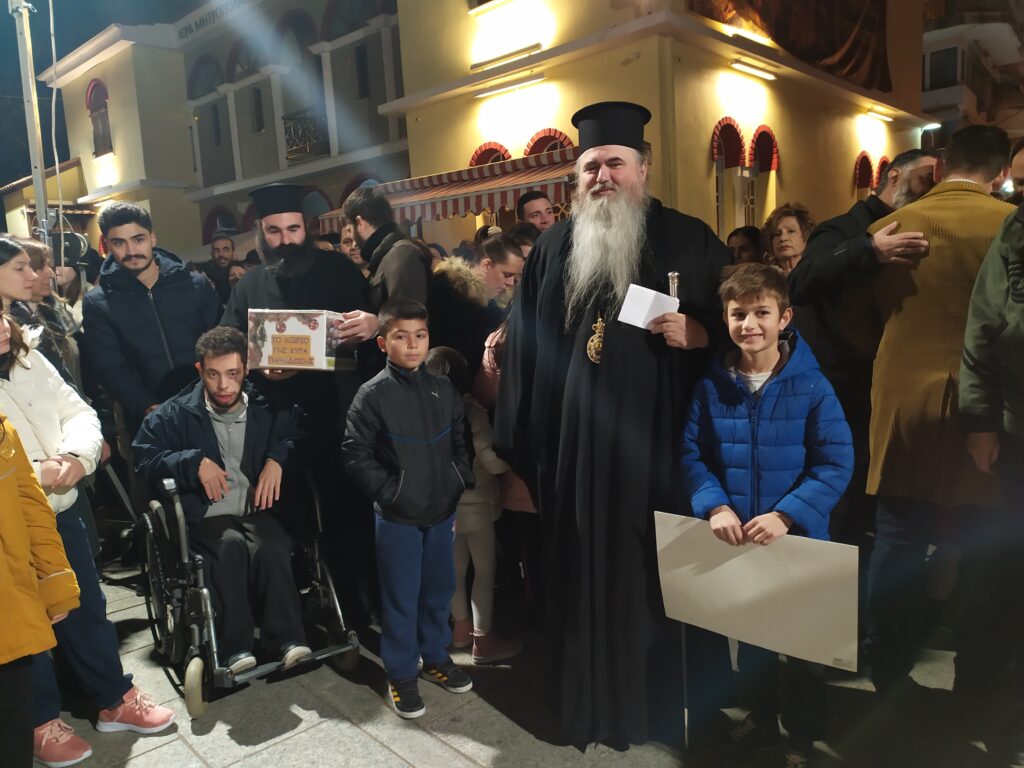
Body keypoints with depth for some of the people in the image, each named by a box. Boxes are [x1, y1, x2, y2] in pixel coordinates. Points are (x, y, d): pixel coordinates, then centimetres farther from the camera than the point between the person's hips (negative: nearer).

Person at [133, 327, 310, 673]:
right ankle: (235, 646, -26)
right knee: (230, 545, -33)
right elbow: (144, 458, 1)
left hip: (258, 511, 1)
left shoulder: (268, 407, 9)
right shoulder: (176, 414, 5)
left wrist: (278, 458, -5)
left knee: (272, 546, -31)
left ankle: (287, 639, -25)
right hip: (206, 517, -1)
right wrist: (194, 462, -14)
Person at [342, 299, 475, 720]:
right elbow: (356, 453, -9)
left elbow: (460, 444, 11)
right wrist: (389, 492, -13)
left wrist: (462, 486, 3)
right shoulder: (373, 394, -11)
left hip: (443, 511, 5)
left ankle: (436, 657, 39)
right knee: (401, 597, 7)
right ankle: (401, 674, 25)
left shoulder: (444, 390, 2)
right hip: (397, 516, -4)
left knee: (439, 589, 18)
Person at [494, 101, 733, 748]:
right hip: (575, 453, 3)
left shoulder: (690, 242, 3)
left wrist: (699, 334, -17)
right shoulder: (553, 250, 10)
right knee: (585, 581, 11)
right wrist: (519, 453, 5)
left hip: (659, 449, -2)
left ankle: (685, 707, 28)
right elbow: (524, 350, 8)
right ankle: (591, 704, 31)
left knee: (666, 578, 7)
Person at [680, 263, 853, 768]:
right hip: (735, 539, 3)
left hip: (799, 538, -3)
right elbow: (692, 453, -4)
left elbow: (836, 464, -15)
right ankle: (761, 717, 45)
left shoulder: (811, 386, -13)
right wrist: (715, 506, -19)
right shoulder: (711, 386, -5)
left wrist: (786, 515, -25)